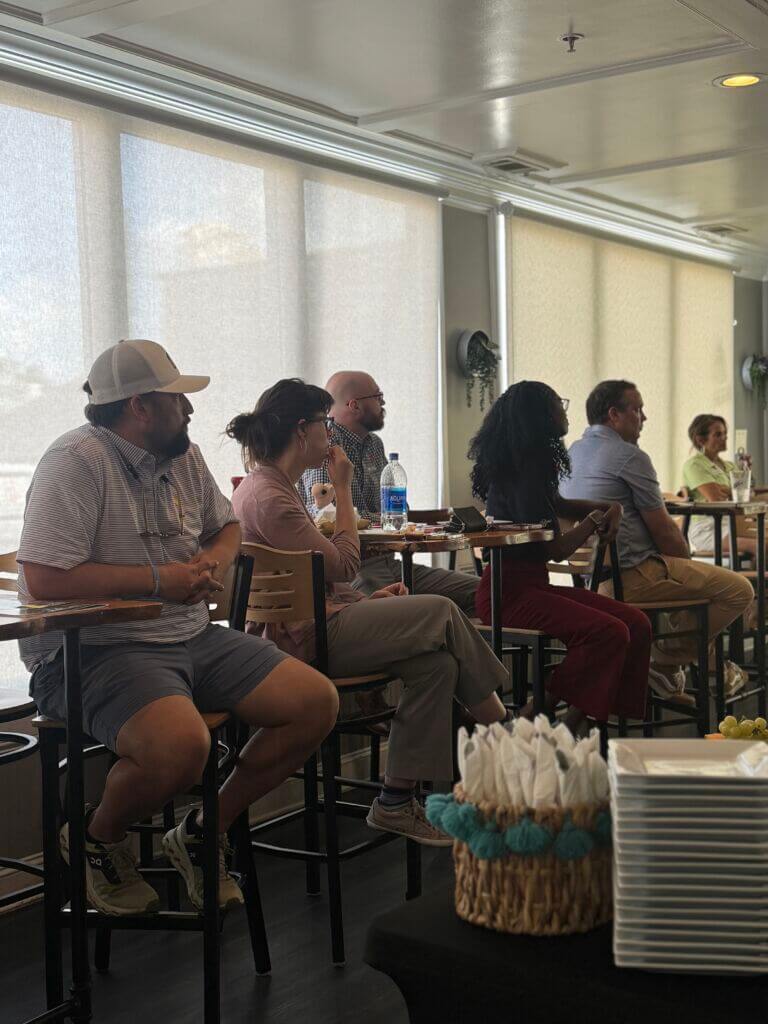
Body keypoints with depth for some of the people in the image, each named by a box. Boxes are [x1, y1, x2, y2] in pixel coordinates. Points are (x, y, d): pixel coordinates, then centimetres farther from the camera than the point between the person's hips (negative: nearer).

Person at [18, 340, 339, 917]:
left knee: (317, 702, -5)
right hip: (94, 649, -8)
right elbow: (43, 578, -22)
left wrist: (215, 559, 3)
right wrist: (159, 579, -16)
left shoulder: (185, 456, 13)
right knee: (181, 743, -37)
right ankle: (97, 839, -1)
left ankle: (204, 834, 11)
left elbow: (227, 525, 29)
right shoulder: (78, 460, -14)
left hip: (193, 639, 9)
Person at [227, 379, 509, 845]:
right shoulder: (269, 497, -15)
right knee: (442, 612, -11)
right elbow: (343, 564, -13)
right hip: (309, 637, -10)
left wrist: (369, 599, 10)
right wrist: (343, 488, -4)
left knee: (437, 661, -8)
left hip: (321, 618, 10)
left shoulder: (273, 486, 19)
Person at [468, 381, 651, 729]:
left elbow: (557, 505, 34)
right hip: (510, 592, -10)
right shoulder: (524, 472, -15)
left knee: (637, 625, -4)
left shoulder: (534, 463, 14)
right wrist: (594, 521, 6)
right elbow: (557, 549, -13)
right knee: (609, 633, -27)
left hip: (533, 583, 10)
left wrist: (609, 507, 16)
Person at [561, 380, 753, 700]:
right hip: (631, 576, -10)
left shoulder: (571, 453, 16)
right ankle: (665, 660, 4)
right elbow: (663, 530, -9)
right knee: (739, 590, -7)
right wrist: (688, 566, 10)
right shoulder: (629, 456, -12)